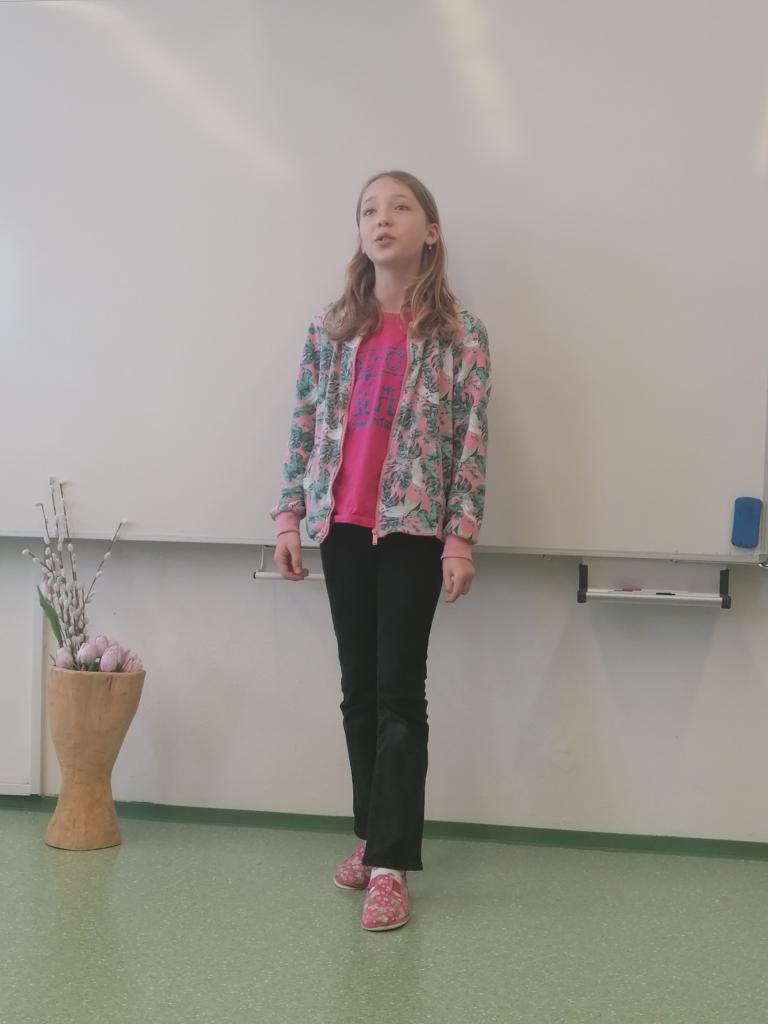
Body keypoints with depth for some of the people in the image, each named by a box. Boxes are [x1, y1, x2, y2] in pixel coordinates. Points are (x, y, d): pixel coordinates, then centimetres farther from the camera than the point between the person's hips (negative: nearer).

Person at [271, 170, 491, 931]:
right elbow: (305, 424, 9)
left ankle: (390, 863, 0)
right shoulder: (330, 326, 8)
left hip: (415, 525, -4)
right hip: (342, 523, 4)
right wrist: (289, 516, 4)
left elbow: (472, 439, -4)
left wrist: (461, 535, -10)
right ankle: (373, 836, 23)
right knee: (358, 687, 10)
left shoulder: (460, 334, -1)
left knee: (400, 690, -3)